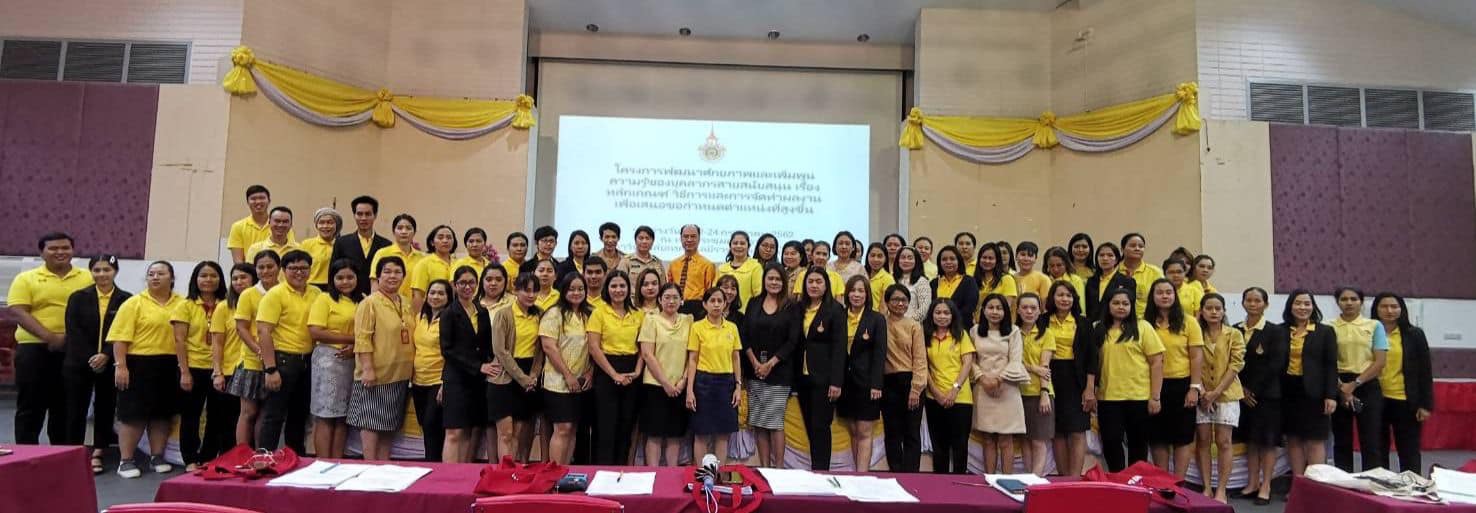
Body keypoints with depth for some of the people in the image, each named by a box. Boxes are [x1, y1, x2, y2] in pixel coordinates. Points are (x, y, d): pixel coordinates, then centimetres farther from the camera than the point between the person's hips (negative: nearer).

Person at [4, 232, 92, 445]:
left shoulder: (87, 278, 8)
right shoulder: (26, 278, 3)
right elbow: (18, 312, -7)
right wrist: (49, 337, -18)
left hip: (74, 350, 2)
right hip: (34, 348, -2)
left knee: (66, 407, 9)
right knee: (30, 406, 3)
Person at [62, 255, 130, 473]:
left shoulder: (126, 300, 2)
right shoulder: (78, 298, 6)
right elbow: (73, 332, -3)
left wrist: (106, 356, -15)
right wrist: (89, 358, -14)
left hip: (110, 365, -1)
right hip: (79, 363, 1)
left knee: (105, 410, 5)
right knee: (76, 411, 3)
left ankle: (97, 454, 13)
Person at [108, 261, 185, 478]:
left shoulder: (182, 304, 7)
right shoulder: (134, 303, -1)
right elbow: (121, 337, -6)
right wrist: (121, 366, -13)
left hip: (169, 367, 3)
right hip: (139, 365, -3)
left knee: (163, 413, 9)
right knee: (134, 414, 1)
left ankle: (157, 457, 19)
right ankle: (126, 461, 10)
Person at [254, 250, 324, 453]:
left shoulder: (317, 294, 7)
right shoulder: (275, 294, -10)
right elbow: (263, 332, -15)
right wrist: (270, 369, -20)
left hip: (307, 361, 6)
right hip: (283, 359, -6)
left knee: (300, 414, 16)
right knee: (274, 415, -1)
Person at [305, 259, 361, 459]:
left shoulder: (362, 302, 12)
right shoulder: (324, 299, -3)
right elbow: (315, 332, -13)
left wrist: (355, 347, -8)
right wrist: (351, 339, -13)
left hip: (353, 361, 5)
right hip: (329, 360, -5)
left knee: (343, 416, 7)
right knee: (325, 415, -3)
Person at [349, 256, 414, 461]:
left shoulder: (405, 305, 13)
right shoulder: (370, 303, -8)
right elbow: (362, 339, -15)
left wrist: (412, 367, 15)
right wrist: (367, 368, -21)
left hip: (400, 376, 7)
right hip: (375, 375, -7)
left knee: (389, 425, 11)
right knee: (371, 423, -3)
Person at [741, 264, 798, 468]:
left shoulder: (790, 307, 1)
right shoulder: (754, 303, 10)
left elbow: (792, 340, -4)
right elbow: (744, 335, 5)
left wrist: (770, 364, -10)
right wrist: (755, 363, -6)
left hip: (779, 372, -3)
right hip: (754, 370, 3)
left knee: (775, 422, -6)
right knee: (758, 423, 4)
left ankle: (778, 468, 2)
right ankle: (764, 468, 11)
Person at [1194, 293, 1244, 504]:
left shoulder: (1234, 334, 1)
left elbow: (1235, 366, -6)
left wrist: (1216, 392, -12)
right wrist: (1200, 391, -11)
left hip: (1226, 394, -1)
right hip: (1202, 395, 1)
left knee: (1223, 442, -1)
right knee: (1203, 440, 2)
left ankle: (1221, 490, 4)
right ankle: (1207, 488, 8)